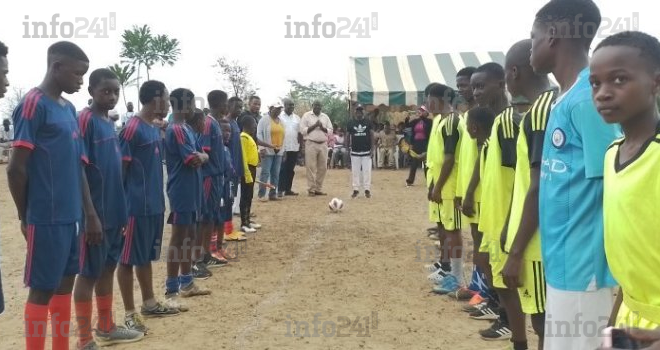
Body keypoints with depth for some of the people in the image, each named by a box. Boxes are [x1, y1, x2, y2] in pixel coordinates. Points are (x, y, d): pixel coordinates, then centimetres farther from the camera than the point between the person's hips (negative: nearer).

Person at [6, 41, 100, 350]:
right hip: (46, 217, -8)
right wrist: (26, 216, -3)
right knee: (42, 288, 1)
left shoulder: (69, 109, 14)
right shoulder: (34, 103, -11)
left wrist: (90, 214, 13)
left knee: (65, 282, 14)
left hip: (71, 215, 8)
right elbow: (16, 168, -12)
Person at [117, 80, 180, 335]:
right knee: (128, 259, 2)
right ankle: (130, 313, 10)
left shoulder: (155, 129, 12)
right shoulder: (132, 129, -15)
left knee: (146, 256, 18)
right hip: (136, 206, -9)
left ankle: (149, 303, 30)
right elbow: (120, 169, -14)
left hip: (154, 205, 9)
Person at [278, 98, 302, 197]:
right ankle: (280, 190, -1)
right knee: (282, 169, -4)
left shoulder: (297, 118, 11)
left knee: (291, 170, 8)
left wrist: (300, 145, 3)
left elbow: (300, 133, 12)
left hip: (294, 148, 4)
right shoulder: (279, 117, -3)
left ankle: (288, 189, 14)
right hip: (283, 148, -4)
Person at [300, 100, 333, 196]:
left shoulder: (325, 117, 14)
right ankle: (311, 189, 0)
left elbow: (330, 131, 10)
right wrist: (314, 126, -12)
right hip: (311, 144, -4)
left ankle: (318, 189, 12)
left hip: (323, 144, 4)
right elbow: (303, 130, -5)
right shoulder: (307, 116, 2)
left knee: (322, 168, 4)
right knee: (311, 168, -5)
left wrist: (322, 127, -8)